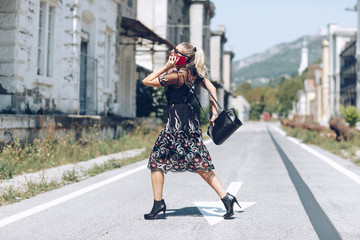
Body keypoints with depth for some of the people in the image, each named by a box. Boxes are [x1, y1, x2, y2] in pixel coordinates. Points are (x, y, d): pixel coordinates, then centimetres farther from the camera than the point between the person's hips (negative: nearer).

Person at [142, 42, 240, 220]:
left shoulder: (177, 75, -16)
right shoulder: (194, 73, 7)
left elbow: (146, 81, -10)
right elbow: (212, 88, 11)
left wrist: (167, 67, -10)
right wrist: (215, 111, 10)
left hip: (177, 122, -8)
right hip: (191, 121, 8)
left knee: (156, 161, 7)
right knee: (200, 165, 11)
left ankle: (158, 203, 10)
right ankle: (226, 197, 5)